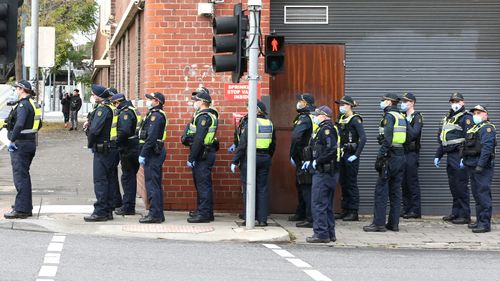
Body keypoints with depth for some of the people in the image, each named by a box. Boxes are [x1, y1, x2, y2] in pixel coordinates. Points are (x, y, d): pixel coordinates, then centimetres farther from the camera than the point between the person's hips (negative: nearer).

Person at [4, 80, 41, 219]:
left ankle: (21, 209, -10)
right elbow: (39, 124, 20)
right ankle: (26, 206, 27)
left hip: (20, 144, -10)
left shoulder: (23, 105, -17)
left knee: (20, 176, -8)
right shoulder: (34, 104, 12)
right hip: (31, 142, 10)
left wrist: (12, 141, -23)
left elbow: (19, 125, -28)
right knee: (24, 175, 19)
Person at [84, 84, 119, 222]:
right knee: (108, 180, 12)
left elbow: (95, 129, -21)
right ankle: (108, 210, 16)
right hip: (113, 148, 9)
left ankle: (100, 212, -6)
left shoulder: (102, 109, -15)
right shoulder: (113, 108, 13)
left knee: (100, 181, -6)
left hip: (102, 150, -9)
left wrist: (90, 144, -6)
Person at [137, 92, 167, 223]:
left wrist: (143, 154, -21)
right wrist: (143, 153, 18)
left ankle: (155, 215, -7)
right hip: (156, 153, 11)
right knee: (156, 185, 13)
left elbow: (151, 137, -22)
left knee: (152, 185, -8)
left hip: (153, 154, -11)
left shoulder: (156, 116, -16)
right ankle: (158, 214, 18)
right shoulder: (154, 115, 18)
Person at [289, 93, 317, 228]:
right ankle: (301, 214, 34)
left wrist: (293, 155, -19)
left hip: (304, 158, -10)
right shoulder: (314, 117, 14)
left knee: (306, 188, -8)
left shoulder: (304, 118, -15)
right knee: (300, 186, 21)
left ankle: (310, 219, -8)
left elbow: (296, 137, -29)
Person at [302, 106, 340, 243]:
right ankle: (330, 234, 20)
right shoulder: (331, 128, 18)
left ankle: (321, 234, -5)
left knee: (318, 204, -7)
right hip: (331, 173, 11)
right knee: (327, 205, 15)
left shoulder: (326, 129, -15)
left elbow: (332, 150, -25)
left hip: (323, 173, -11)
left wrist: (317, 162, -18)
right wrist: (310, 161, 17)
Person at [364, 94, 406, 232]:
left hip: (390, 157, -8)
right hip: (401, 156, 8)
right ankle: (394, 223, 12)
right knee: (395, 190, 10)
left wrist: (380, 157, -20)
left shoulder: (389, 116, -10)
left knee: (381, 190, -5)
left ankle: (379, 223, -6)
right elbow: (406, 138, 15)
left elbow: (387, 139, -19)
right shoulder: (401, 117, 16)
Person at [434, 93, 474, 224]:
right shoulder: (447, 118, 21)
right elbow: (441, 139, 26)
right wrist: (438, 156, 22)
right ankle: (456, 212, 20)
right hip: (450, 156, 8)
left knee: (461, 186, -7)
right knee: (453, 186, 12)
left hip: (459, 156, -8)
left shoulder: (466, 118, -6)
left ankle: (465, 215, -3)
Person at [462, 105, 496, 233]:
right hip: (472, 167, 10)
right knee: (477, 195, 14)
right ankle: (479, 221, 21)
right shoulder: (473, 128, 21)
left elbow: (487, 147, -19)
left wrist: (480, 165, -24)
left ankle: (485, 223, -10)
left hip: (483, 167, -10)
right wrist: (464, 160, 17)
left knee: (483, 194, -10)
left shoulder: (487, 128, -8)